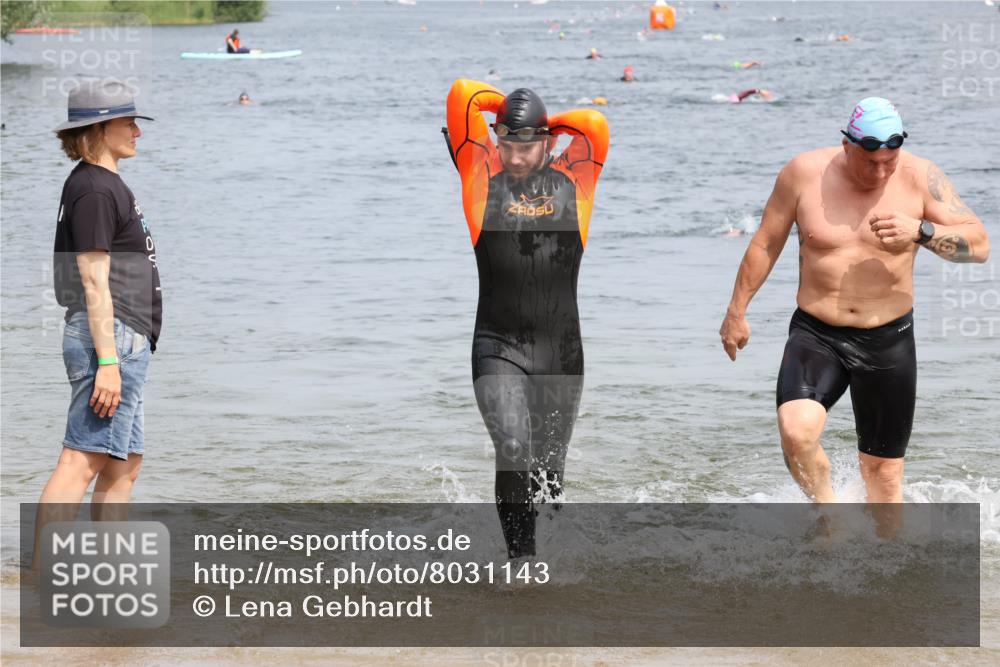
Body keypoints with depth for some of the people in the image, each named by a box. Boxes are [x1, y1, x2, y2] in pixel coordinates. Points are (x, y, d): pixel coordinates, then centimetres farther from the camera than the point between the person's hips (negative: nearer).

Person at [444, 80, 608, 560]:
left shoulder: (572, 181, 6)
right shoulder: (482, 174, 1)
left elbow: (595, 124, -4)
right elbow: (462, 95, -2)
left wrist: (544, 122, 8)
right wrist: (512, 108, 12)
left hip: (562, 353, 2)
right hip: (498, 349, -2)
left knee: (549, 473, 10)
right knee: (513, 452, -21)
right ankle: (521, 560, -15)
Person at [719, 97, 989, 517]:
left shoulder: (919, 178, -6)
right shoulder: (805, 173, -6)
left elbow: (979, 245, -8)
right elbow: (766, 244, 6)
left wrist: (921, 231, -24)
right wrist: (737, 311, 10)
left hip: (888, 341, 1)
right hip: (816, 336, -1)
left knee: (884, 470, 8)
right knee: (796, 432, -25)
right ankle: (826, 506, 4)